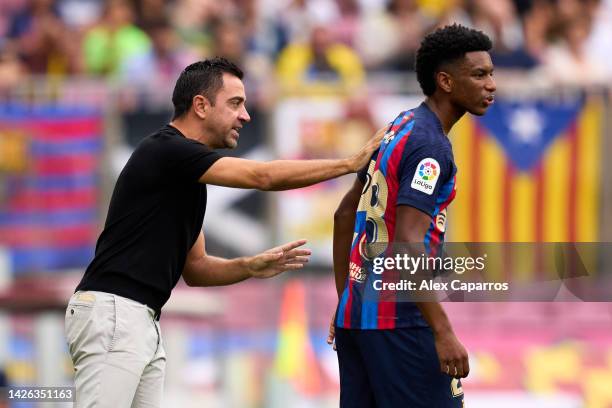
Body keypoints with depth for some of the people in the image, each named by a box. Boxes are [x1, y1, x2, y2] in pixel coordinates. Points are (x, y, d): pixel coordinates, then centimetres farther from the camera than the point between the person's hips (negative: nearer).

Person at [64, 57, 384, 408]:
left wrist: (250, 267, 3)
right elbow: (263, 177, -15)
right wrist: (352, 163, -9)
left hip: (144, 323, 10)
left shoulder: (189, 179, 19)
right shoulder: (165, 151, -10)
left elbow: (193, 268, 22)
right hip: (112, 315, -10)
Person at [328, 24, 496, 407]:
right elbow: (407, 243, -24)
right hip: (398, 319, -9)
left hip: (355, 314, 9)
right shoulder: (430, 146, -15)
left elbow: (345, 214, 21)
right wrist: (443, 332, -26)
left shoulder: (399, 128, 13)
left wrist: (345, 302, 25)